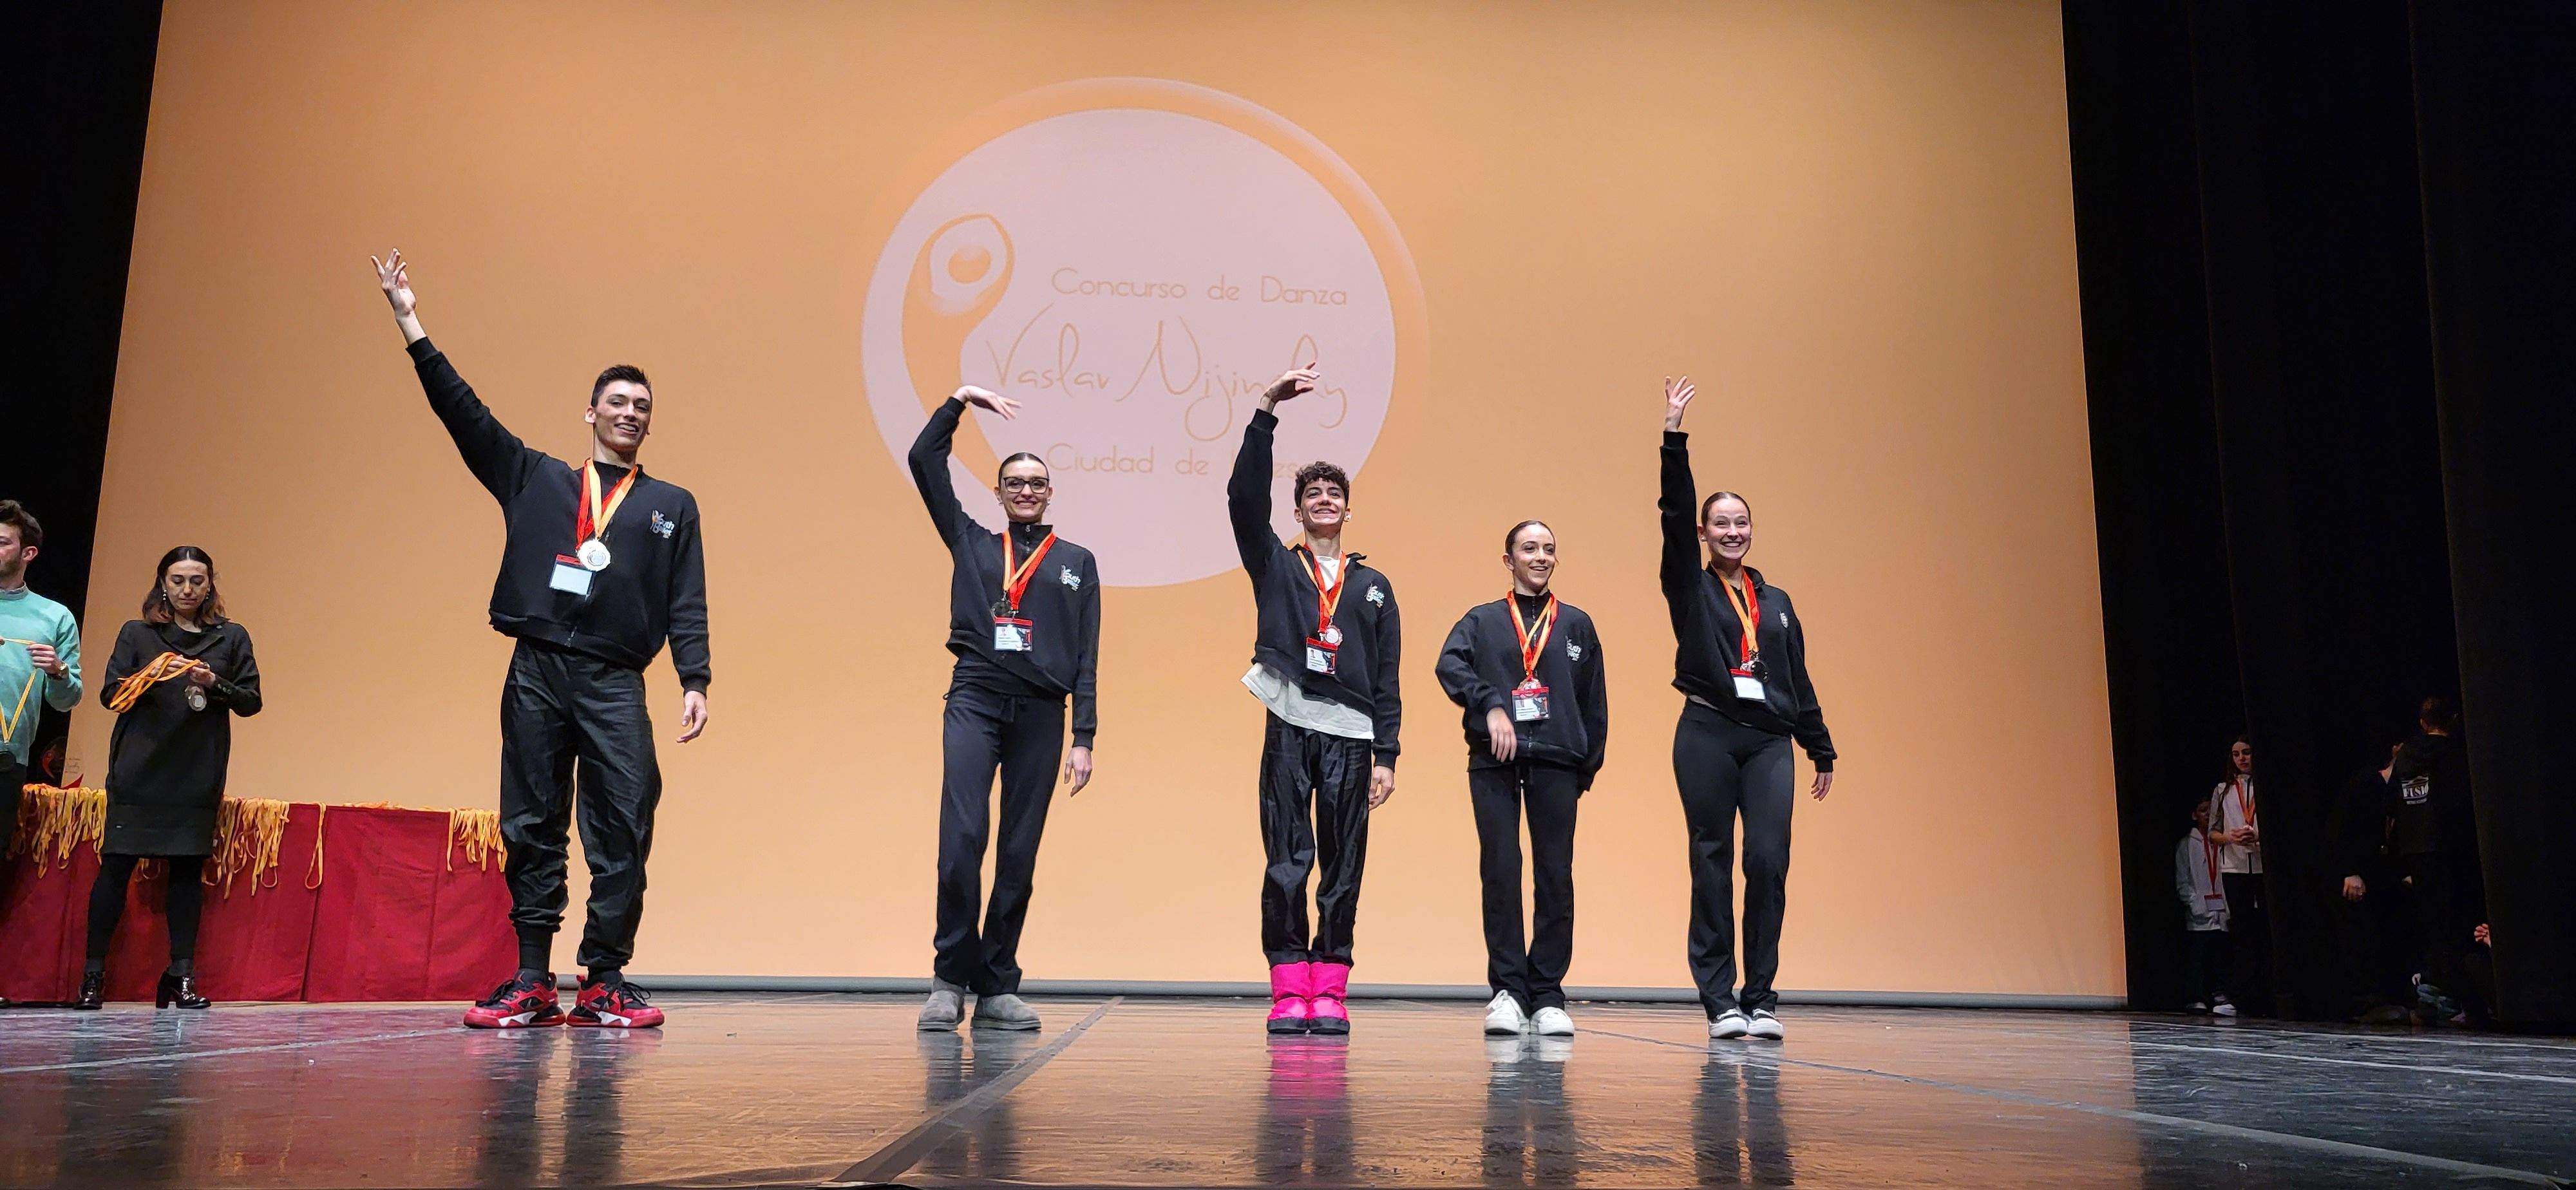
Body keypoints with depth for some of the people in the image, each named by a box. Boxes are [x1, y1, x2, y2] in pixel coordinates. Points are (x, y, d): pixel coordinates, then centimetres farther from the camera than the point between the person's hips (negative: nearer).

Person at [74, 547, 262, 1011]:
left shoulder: (232, 638, 11)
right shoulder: (136, 633, 11)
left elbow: (251, 701, 7)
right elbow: (109, 693, 4)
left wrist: (214, 682, -11)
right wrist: (147, 677, -15)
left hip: (198, 777, 1)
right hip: (137, 773, 0)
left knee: (188, 869, 0)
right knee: (115, 865, -2)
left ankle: (182, 975, 3)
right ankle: (93, 973, 6)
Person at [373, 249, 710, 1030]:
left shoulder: (672, 507, 15)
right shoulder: (535, 479, 17)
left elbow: (686, 607, 9)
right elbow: (464, 413, 11)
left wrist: (694, 685, -4)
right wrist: (411, 323, 7)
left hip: (616, 685, -1)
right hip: (536, 674, 1)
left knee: (623, 830, -8)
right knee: (532, 828, 1)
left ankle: (604, 981, -3)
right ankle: (531, 982, 6)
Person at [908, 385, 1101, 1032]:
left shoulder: (1076, 562, 14)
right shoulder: (971, 543, 15)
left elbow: (1086, 656, 9)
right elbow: (924, 462, 11)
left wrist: (1084, 738, 2)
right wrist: (960, 401, 7)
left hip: (1041, 712, 1)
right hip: (975, 700, -1)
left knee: (1020, 852, 2)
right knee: (962, 835, -16)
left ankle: (998, 988, 10)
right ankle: (951, 979, -4)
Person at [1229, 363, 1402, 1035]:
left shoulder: (1374, 586, 15)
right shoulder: (1274, 566, 12)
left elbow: (1387, 678, 11)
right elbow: (1244, 496, -3)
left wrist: (1386, 755, 2)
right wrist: (1267, 411, -11)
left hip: (1351, 735, 1)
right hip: (1288, 729, -1)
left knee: (1343, 867, 2)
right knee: (1286, 864, -3)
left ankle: (1330, 991, 7)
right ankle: (1288, 989, 1)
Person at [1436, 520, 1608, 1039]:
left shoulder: (1577, 624, 16)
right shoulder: (1482, 621, 12)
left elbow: (1594, 701, 14)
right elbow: (1451, 665, -7)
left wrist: (1589, 766, 6)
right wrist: (1490, 705, -22)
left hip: (1556, 763, 1)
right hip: (1493, 763, -1)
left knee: (1555, 877, -1)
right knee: (1500, 873, -3)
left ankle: (1547, 996, 7)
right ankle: (1507, 991, 4)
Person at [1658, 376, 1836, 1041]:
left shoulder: (1776, 602, 18)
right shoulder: (1691, 589, 8)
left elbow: (1799, 681, 20)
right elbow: (1675, 515, -5)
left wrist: (1821, 750, 19)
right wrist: (1674, 436, -12)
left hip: (1769, 742, 3)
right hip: (1706, 736, -3)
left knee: (1769, 862, -6)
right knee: (1713, 865, -1)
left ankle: (1761, 999, 2)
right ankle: (1719, 1000, 3)